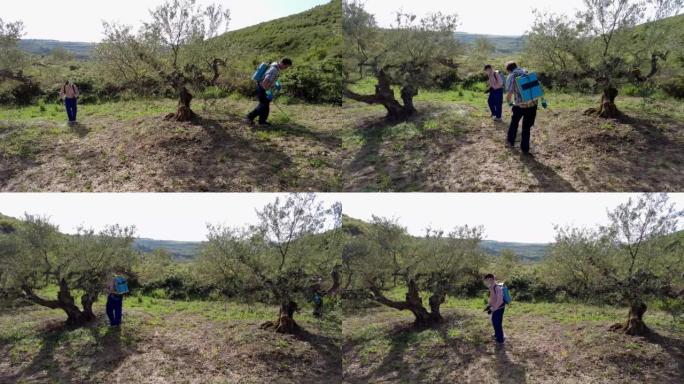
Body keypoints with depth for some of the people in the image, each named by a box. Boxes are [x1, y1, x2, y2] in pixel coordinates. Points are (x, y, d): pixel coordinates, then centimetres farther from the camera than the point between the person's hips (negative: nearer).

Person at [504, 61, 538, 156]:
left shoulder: (511, 77, -4)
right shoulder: (527, 72, 10)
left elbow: (509, 94, -10)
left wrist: (509, 103, 11)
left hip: (520, 106, -3)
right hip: (532, 104, 3)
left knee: (514, 123, 25)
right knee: (527, 127, 15)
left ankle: (511, 142, 39)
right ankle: (525, 149, 16)